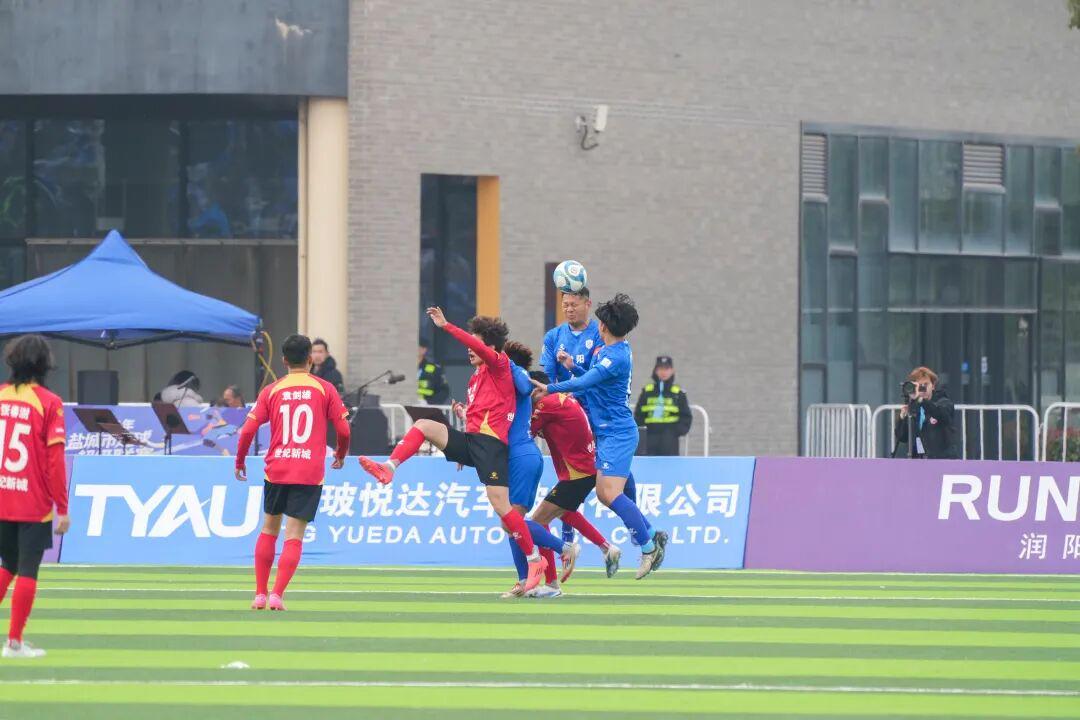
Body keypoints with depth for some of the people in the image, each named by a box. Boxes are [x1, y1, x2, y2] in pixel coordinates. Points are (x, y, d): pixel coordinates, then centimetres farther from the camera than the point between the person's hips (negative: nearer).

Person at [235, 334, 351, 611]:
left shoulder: (271, 391, 3)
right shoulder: (325, 389, 1)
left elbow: (247, 431, -1)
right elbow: (343, 430, -1)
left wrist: (240, 461, 15)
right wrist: (340, 455, 19)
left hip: (276, 471, 2)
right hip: (310, 473, -2)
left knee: (269, 530, 17)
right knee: (294, 536, -2)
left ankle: (260, 594, 16)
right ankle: (277, 595, -13)